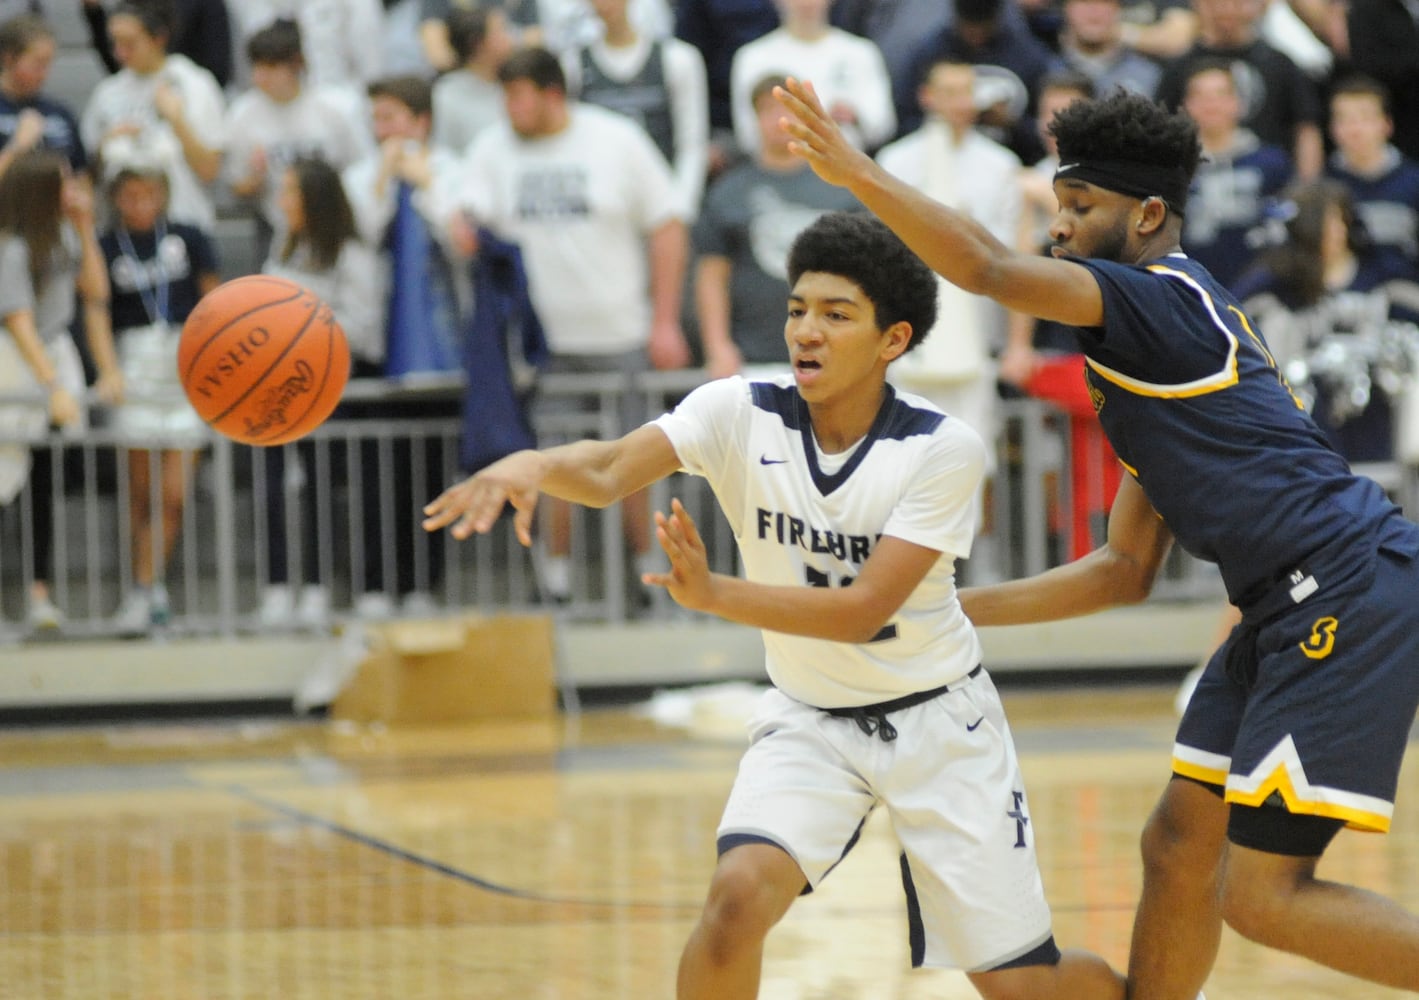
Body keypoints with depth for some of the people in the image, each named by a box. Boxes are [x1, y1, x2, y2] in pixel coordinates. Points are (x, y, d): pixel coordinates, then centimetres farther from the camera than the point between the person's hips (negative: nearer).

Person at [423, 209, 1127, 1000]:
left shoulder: (943, 450, -21)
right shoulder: (742, 414, -15)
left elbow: (864, 609, -28)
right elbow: (612, 470, -31)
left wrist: (716, 595, -43)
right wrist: (535, 465, -55)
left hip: (937, 723, -2)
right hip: (808, 720, 2)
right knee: (737, 897, -27)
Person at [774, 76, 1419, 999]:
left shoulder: (1162, 295, -6)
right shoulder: (1154, 345, 23)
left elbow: (989, 270, -21)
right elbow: (1127, 570, 25)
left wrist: (856, 172, -14)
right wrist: (962, 610, 22)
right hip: (1295, 607, 10)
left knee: (1264, 896, -12)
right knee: (1180, 846, 13)